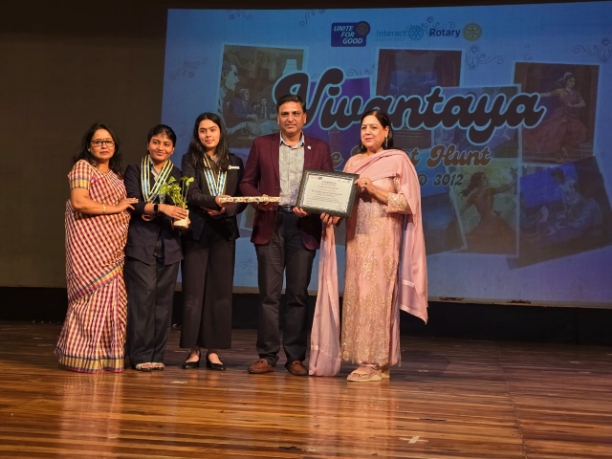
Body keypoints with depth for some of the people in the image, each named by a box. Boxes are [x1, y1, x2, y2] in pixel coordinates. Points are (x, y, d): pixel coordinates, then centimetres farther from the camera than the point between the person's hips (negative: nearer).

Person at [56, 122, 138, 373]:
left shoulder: (115, 175, 19)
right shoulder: (82, 167, -2)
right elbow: (79, 202, -16)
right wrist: (115, 208, -11)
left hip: (112, 247, 7)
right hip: (90, 243, -7)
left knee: (112, 296, 2)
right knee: (95, 294, -11)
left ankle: (106, 356, 6)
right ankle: (84, 355, -4)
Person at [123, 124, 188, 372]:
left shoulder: (177, 175, 17)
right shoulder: (134, 171, 6)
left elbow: (182, 207, 15)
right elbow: (132, 202, -7)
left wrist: (164, 215, -7)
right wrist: (160, 207, -21)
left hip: (169, 243, 3)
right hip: (141, 242, -3)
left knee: (164, 298, 0)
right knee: (143, 294, -11)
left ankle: (156, 354, 6)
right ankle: (140, 355, -6)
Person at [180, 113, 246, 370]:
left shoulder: (234, 163, 13)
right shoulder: (190, 160, 6)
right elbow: (191, 193, -8)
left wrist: (225, 210, -12)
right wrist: (214, 201, -26)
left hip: (224, 232, 2)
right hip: (196, 231, -2)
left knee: (220, 290, 0)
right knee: (194, 289, -3)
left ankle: (214, 350, 3)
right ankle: (193, 349, 1)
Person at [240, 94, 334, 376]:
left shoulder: (320, 149, 10)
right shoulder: (262, 145, 10)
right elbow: (247, 182, 10)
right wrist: (258, 199, -11)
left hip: (303, 226, 0)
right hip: (270, 225, 0)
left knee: (298, 294, 2)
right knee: (269, 293, -2)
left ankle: (295, 357, 7)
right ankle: (267, 356, 3)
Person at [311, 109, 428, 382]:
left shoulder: (397, 160, -1)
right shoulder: (353, 162, 15)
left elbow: (407, 202, -6)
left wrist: (374, 190, -15)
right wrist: (332, 213, -5)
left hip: (383, 238, -6)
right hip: (356, 238, 6)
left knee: (375, 295, -8)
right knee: (355, 295, 3)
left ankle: (376, 363, -4)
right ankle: (363, 359, 9)